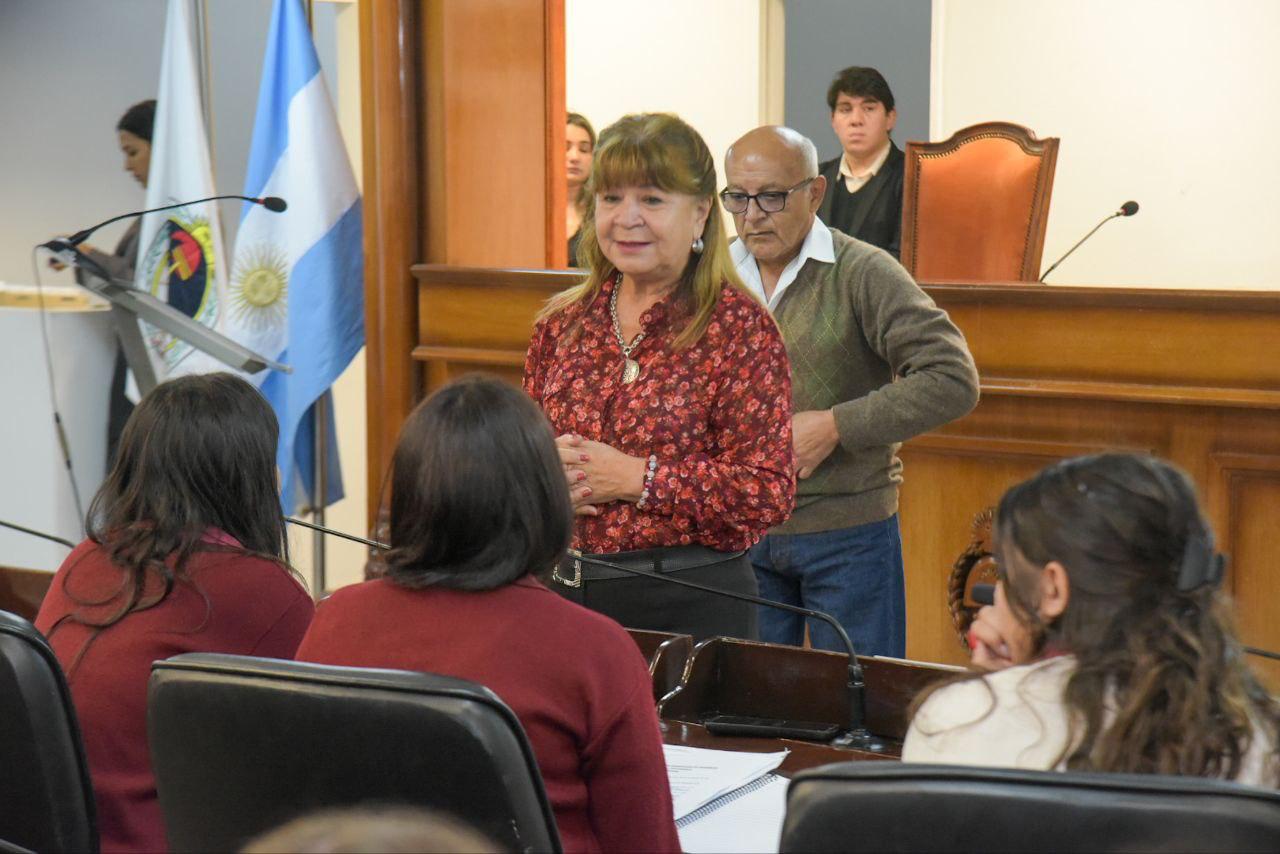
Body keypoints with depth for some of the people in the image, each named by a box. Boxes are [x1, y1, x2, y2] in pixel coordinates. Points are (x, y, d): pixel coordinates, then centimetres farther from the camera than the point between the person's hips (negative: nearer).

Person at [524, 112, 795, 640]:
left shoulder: (740, 329, -8)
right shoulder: (561, 322, 8)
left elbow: (769, 493, -15)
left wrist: (636, 478, -18)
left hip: (690, 605, -5)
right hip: (562, 593, 5)